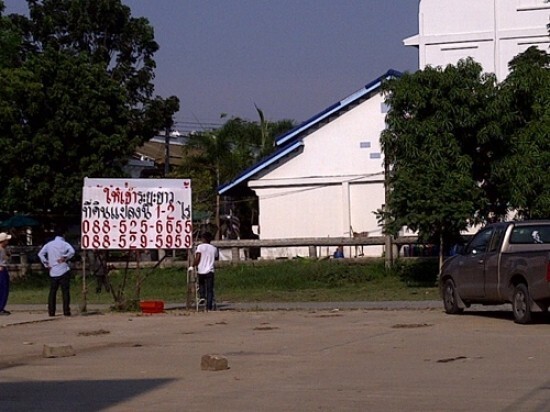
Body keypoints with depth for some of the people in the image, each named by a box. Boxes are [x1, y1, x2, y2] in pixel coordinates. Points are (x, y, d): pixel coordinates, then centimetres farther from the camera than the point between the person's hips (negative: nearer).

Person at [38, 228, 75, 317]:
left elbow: (40, 254, 5)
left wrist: (46, 264, 6)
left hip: (53, 272, 4)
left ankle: (51, 311, 6)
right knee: (65, 291, -1)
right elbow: (71, 251, -22)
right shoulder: (64, 244, -4)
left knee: (52, 292, 9)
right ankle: (66, 311, -6)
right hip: (63, 271, -4)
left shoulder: (49, 244, 10)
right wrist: (64, 258, -11)